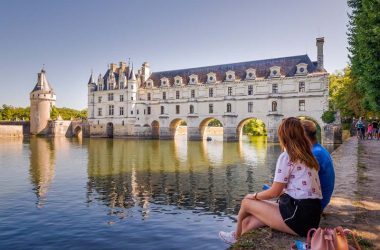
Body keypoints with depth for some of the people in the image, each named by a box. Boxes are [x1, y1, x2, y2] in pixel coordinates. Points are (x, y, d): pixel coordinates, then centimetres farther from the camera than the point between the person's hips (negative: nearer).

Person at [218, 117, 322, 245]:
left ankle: (237, 236, 34)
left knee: (247, 202, 8)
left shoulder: (286, 157, -12)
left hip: (298, 215, -8)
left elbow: (275, 192, -9)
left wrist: (254, 196, 8)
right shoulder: (307, 157, 12)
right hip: (311, 214, 8)